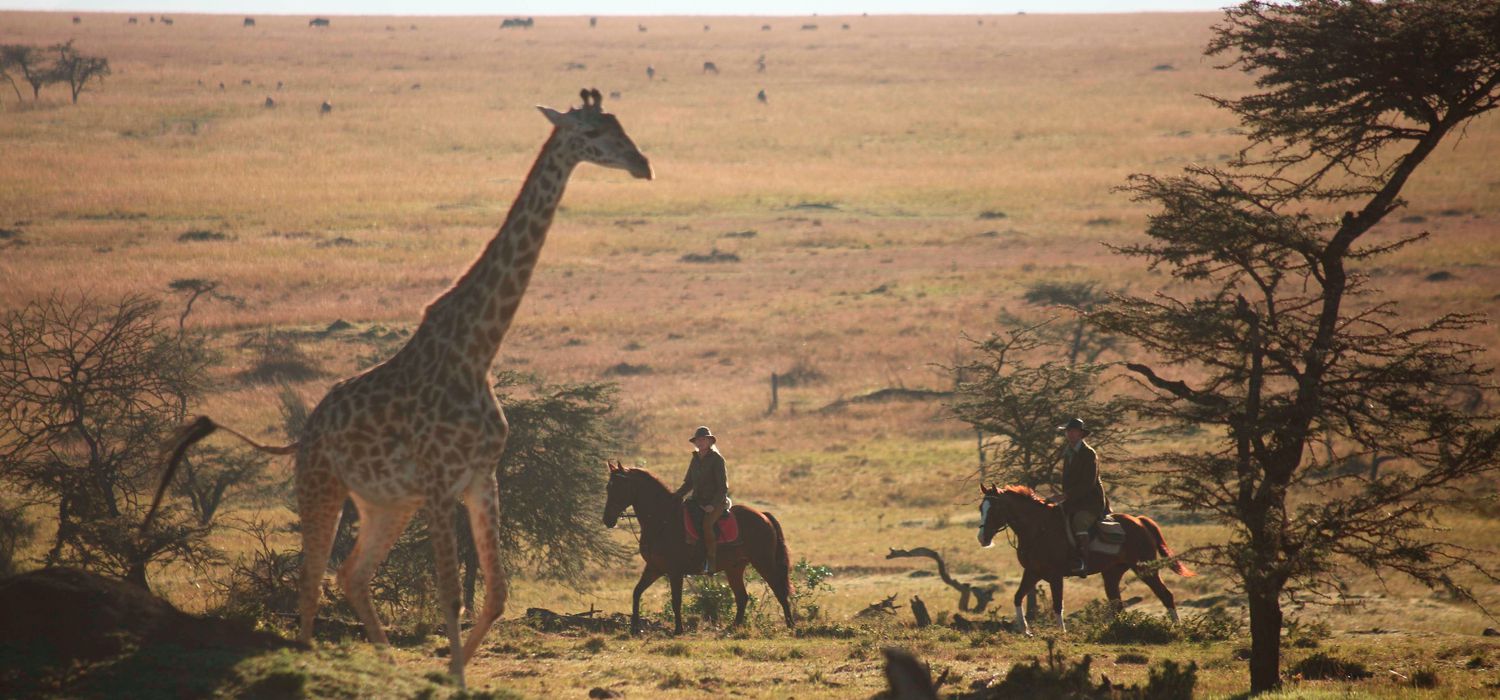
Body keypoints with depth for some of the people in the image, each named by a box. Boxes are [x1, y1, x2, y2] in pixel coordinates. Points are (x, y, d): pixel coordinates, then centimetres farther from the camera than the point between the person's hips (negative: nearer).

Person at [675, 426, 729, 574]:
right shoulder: (696, 459, 13)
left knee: (707, 524, -33)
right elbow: (688, 483, 20)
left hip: (716, 501, -7)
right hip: (697, 500, 7)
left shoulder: (717, 459, -7)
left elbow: (723, 487, -9)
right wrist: (676, 496, 5)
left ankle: (710, 563, -30)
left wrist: (714, 505, -18)